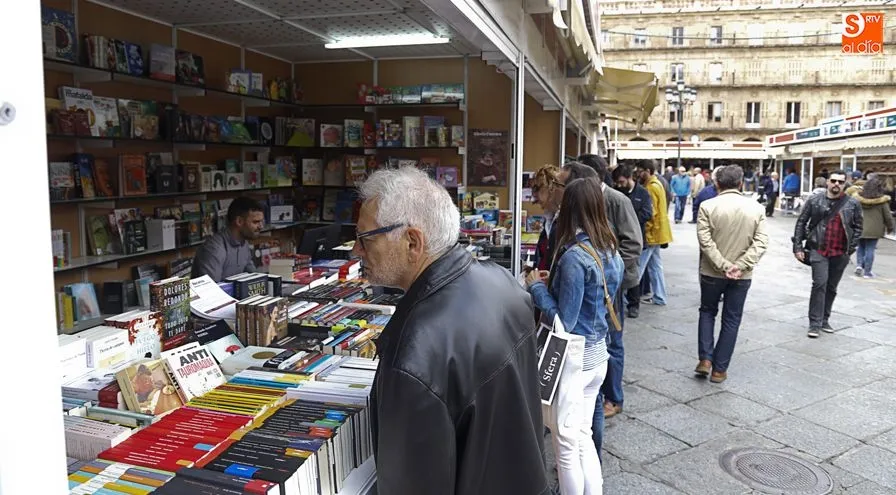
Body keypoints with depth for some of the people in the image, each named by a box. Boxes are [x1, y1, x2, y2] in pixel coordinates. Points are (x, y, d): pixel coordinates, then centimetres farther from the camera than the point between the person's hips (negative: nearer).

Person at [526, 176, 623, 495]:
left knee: (566, 444, 8)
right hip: (597, 354, 8)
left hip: (572, 357, -8)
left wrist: (537, 288, -9)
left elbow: (564, 322, -21)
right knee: (583, 437, 21)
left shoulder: (574, 256, -22)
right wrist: (554, 283, 13)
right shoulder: (612, 252, 4)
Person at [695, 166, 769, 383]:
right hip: (742, 275, 1)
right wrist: (740, 266, -14)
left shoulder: (707, 206, -10)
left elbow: (705, 241, -16)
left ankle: (705, 359, 10)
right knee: (731, 320, 11)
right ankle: (720, 369, 14)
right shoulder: (756, 208, -2)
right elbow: (761, 243, -9)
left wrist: (723, 266, -14)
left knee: (707, 312, 20)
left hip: (712, 272, -1)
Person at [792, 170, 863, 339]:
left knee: (831, 287, 12)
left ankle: (824, 320, 27)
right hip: (818, 250, -2)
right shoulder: (814, 200, -1)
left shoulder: (853, 204, 2)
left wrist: (851, 248, -3)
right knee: (820, 284, -11)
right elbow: (801, 223, 1)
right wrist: (797, 246, -3)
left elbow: (858, 228, 7)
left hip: (840, 254, 2)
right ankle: (815, 324, -6)